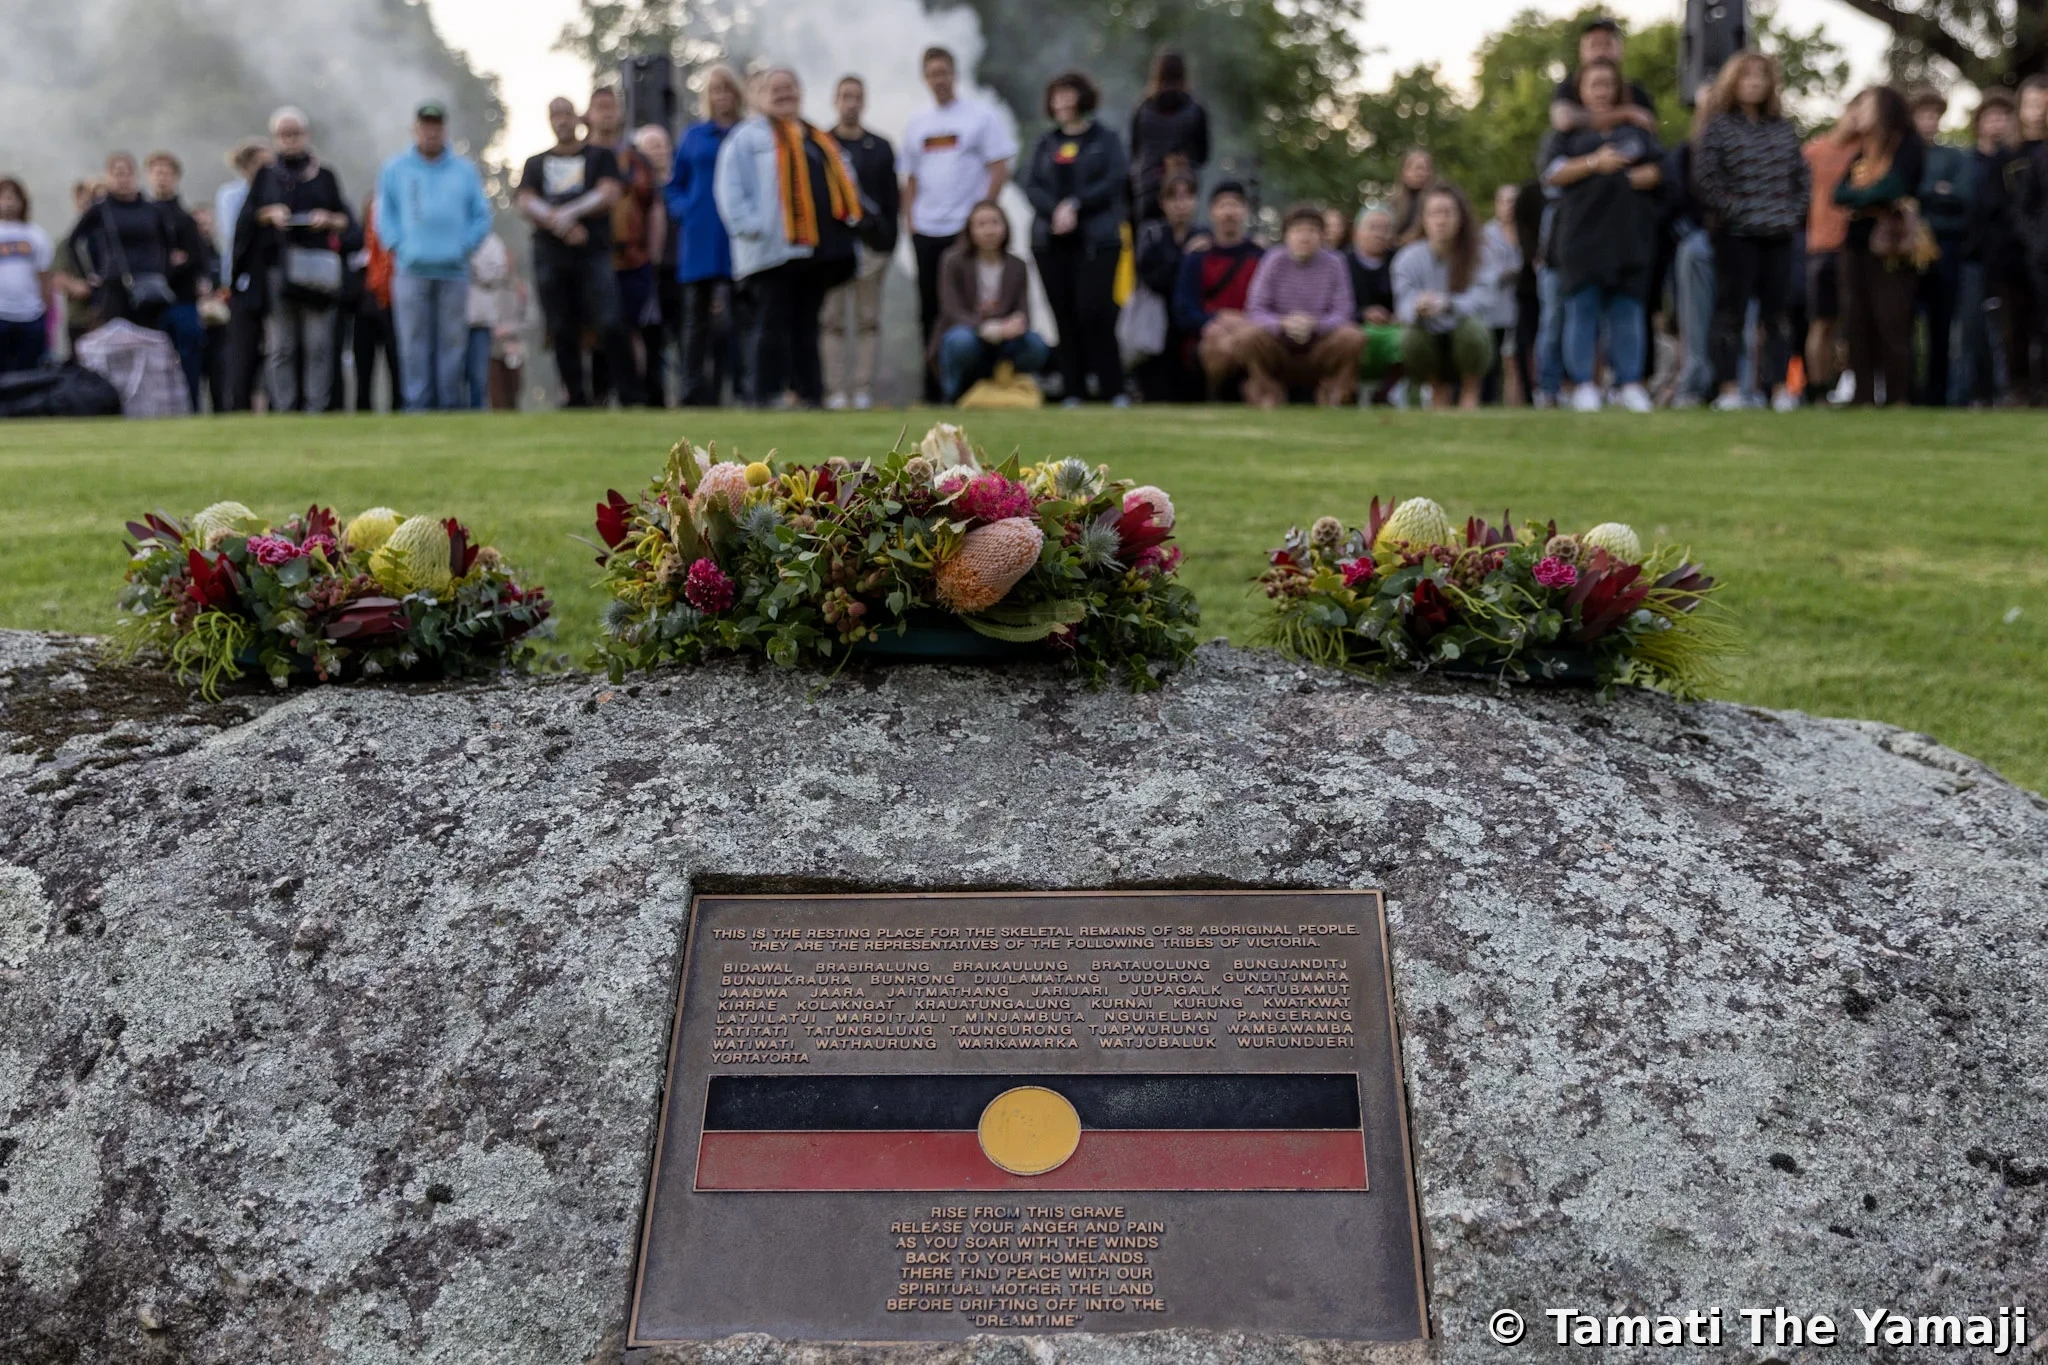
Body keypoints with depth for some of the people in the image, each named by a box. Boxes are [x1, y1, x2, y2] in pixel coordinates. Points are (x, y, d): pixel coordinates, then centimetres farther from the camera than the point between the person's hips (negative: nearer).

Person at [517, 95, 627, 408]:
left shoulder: (600, 156, 14)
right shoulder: (536, 163, 20)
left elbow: (609, 194, -2)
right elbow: (526, 203, 5)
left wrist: (565, 213, -10)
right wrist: (561, 225, -12)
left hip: (594, 253, -3)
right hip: (550, 256, 3)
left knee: (609, 324, -17)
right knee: (562, 332, 0)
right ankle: (576, 398, 5)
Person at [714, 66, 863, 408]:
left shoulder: (818, 138, 23)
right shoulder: (748, 137, 1)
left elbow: (842, 180, 26)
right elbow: (731, 187, -8)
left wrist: (847, 222, 13)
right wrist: (749, 225, -18)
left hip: (819, 250, 7)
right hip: (773, 249, -6)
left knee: (806, 325, 10)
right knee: (771, 325, -7)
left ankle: (810, 395, 13)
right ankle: (766, 395, -7)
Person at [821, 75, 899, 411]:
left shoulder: (880, 148, 13)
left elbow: (892, 198, 9)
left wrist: (889, 242, -1)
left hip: (871, 244, 1)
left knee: (868, 320, 1)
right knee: (832, 321, -3)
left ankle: (864, 389, 3)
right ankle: (836, 391, -2)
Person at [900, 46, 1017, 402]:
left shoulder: (981, 116, 0)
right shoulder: (916, 125, 15)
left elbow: (1000, 170, -5)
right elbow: (910, 180, 18)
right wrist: (910, 222, 7)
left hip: (967, 229, -5)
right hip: (926, 232, 5)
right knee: (930, 311, 7)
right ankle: (933, 389, 13)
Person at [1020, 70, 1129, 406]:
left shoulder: (1105, 139, 6)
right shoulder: (1045, 142, 16)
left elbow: (1114, 181, -5)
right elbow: (1029, 184, 6)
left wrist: (1075, 205, -13)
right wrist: (1055, 210, -11)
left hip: (1095, 239, -4)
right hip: (1051, 240, 4)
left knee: (1094, 311, -12)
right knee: (1064, 315, 2)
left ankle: (1112, 389, -7)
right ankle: (1073, 390, 6)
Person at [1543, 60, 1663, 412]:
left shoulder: (1637, 127, 15)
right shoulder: (1571, 129, 10)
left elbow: (1657, 169, 12)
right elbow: (1554, 173, -1)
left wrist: (1640, 176, -9)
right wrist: (1594, 163, -12)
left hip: (1629, 233, 2)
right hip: (1582, 232, -2)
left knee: (1627, 308, 2)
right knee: (1582, 307, -4)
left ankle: (1631, 383, 5)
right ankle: (1582, 384, 0)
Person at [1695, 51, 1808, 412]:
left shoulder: (1784, 129, 14)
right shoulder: (1719, 128, -1)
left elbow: (1802, 176, 17)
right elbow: (1704, 177, -9)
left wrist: (1795, 211, 5)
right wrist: (1731, 210, -11)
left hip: (1780, 235, 5)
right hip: (1736, 235, -4)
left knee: (1778, 309, 5)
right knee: (1732, 308, -3)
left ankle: (1778, 384, 9)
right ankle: (1729, 386, 0)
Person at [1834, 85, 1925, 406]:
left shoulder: (1908, 147, -2)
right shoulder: (1861, 152, 19)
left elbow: (1893, 190, -14)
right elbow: (1840, 193, 9)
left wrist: (1857, 196, 1)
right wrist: (1873, 198, -7)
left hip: (1890, 248, -7)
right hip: (1857, 244, 7)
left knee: (1891, 321, -10)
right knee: (1857, 321, 3)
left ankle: (1898, 396, -9)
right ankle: (1863, 396, 5)